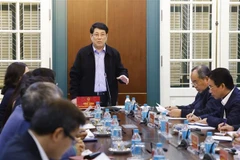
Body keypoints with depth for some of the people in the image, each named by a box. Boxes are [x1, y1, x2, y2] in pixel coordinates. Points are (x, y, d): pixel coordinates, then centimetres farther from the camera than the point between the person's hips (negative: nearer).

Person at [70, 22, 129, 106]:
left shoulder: (114, 53, 6)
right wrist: (74, 96, -6)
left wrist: (124, 76, -13)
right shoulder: (82, 53, 1)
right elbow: (74, 75, 1)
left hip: (108, 98, 2)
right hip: (88, 98, -1)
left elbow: (121, 71, 11)